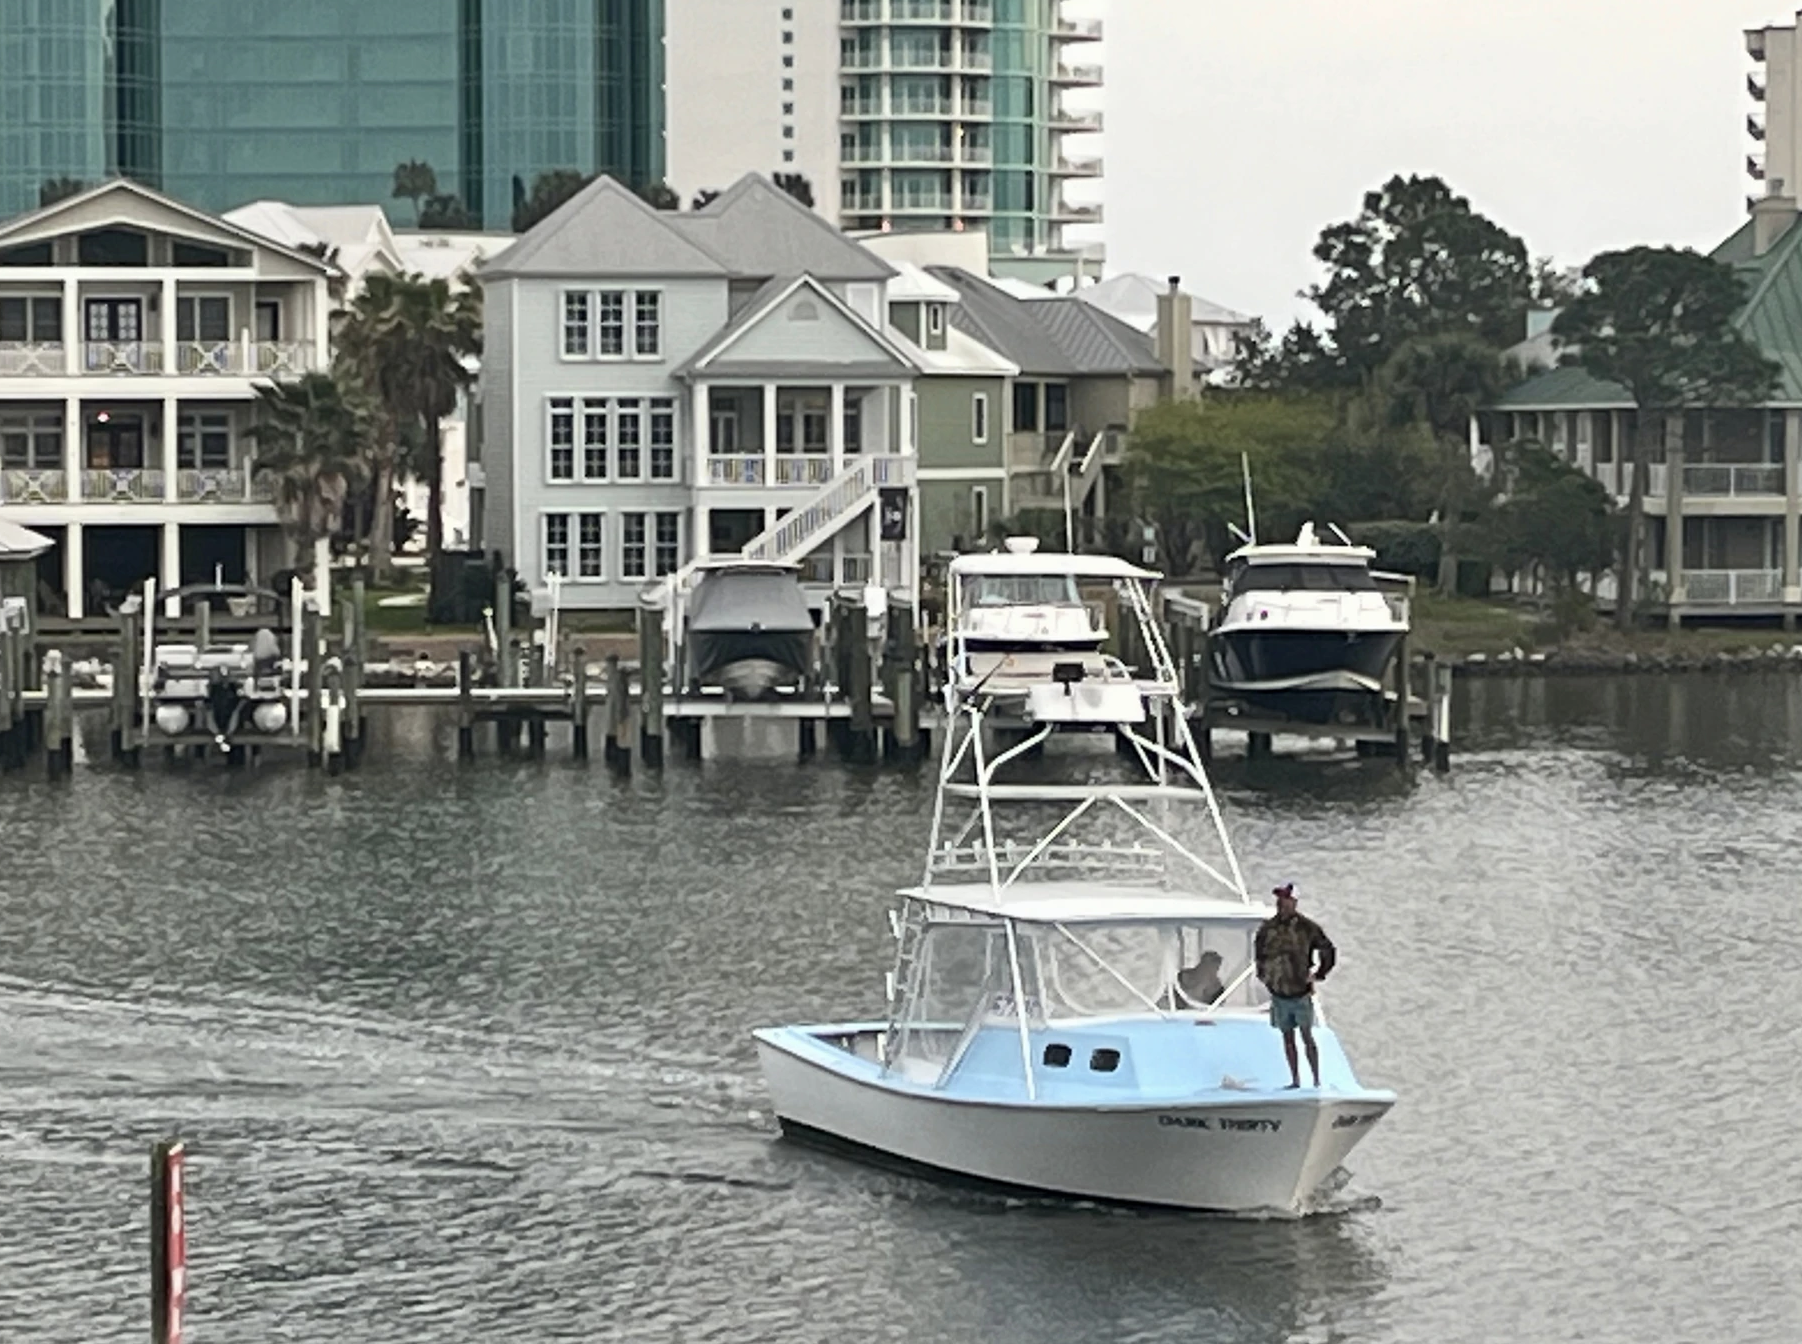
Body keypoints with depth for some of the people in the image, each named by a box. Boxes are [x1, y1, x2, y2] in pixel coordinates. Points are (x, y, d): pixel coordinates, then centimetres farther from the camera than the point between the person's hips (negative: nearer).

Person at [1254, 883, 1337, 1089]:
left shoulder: (1307, 928, -10)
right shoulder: (1268, 929, 1)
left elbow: (1329, 951, 3)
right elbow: (1260, 950, 22)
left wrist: (1318, 975, 1)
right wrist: (1262, 974, 15)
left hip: (1301, 993, -4)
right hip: (1278, 993, 4)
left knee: (1307, 1037, -2)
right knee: (1287, 1038, 8)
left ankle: (1316, 1080, 2)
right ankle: (1295, 1080, 15)